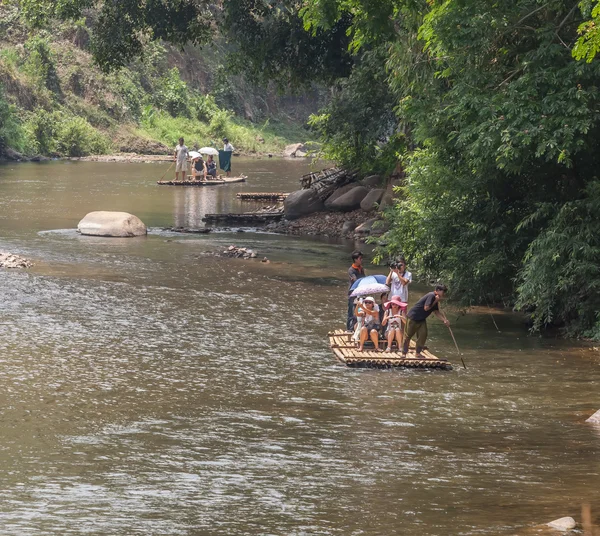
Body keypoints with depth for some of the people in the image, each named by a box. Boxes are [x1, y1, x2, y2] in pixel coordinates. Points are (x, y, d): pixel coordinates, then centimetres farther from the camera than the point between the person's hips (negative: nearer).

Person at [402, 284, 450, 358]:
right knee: (408, 335, 0)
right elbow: (426, 308, -26)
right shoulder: (431, 296, -21)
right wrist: (435, 301, -18)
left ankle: (418, 353, 9)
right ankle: (404, 353, 7)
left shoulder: (435, 298, 8)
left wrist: (444, 320, 0)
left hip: (422, 319, 9)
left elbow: (437, 312, 12)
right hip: (413, 317, -9)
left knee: (423, 335, 1)